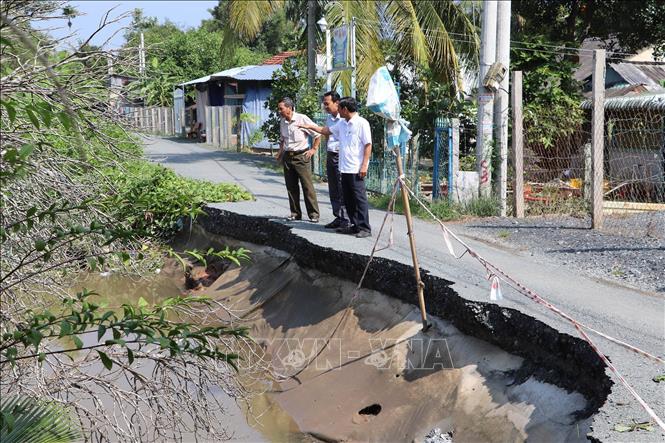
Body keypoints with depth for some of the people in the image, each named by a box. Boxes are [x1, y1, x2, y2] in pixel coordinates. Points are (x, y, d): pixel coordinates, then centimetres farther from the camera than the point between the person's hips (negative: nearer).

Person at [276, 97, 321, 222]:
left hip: (301, 156, -6)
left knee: (307, 186, -6)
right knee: (291, 187, 7)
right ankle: (295, 213, 15)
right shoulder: (282, 122, 10)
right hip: (287, 156, 6)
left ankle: (313, 214, -2)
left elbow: (318, 134, -5)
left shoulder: (302, 119, -11)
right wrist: (280, 152, 16)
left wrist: (313, 149, -6)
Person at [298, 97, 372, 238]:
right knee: (348, 199, 11)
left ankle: (365, 228, -1)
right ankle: (355, 225, 18)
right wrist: (311, 126, 31)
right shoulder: (341, 124, 13)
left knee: (359, 198, -5)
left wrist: (364, 165, -17)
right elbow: (327, 130, 30)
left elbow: (368, 145, -12)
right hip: (344, 168, 8)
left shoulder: (362, 123, -10)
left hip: (356, 169, -8)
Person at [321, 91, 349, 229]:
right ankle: (338, 217, 17)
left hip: (341, 156, -8)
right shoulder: (329, 119, 15)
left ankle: (345, 220, -2)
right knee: (333, 190, 10)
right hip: (330, 156, 8)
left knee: (342, 190, -7)